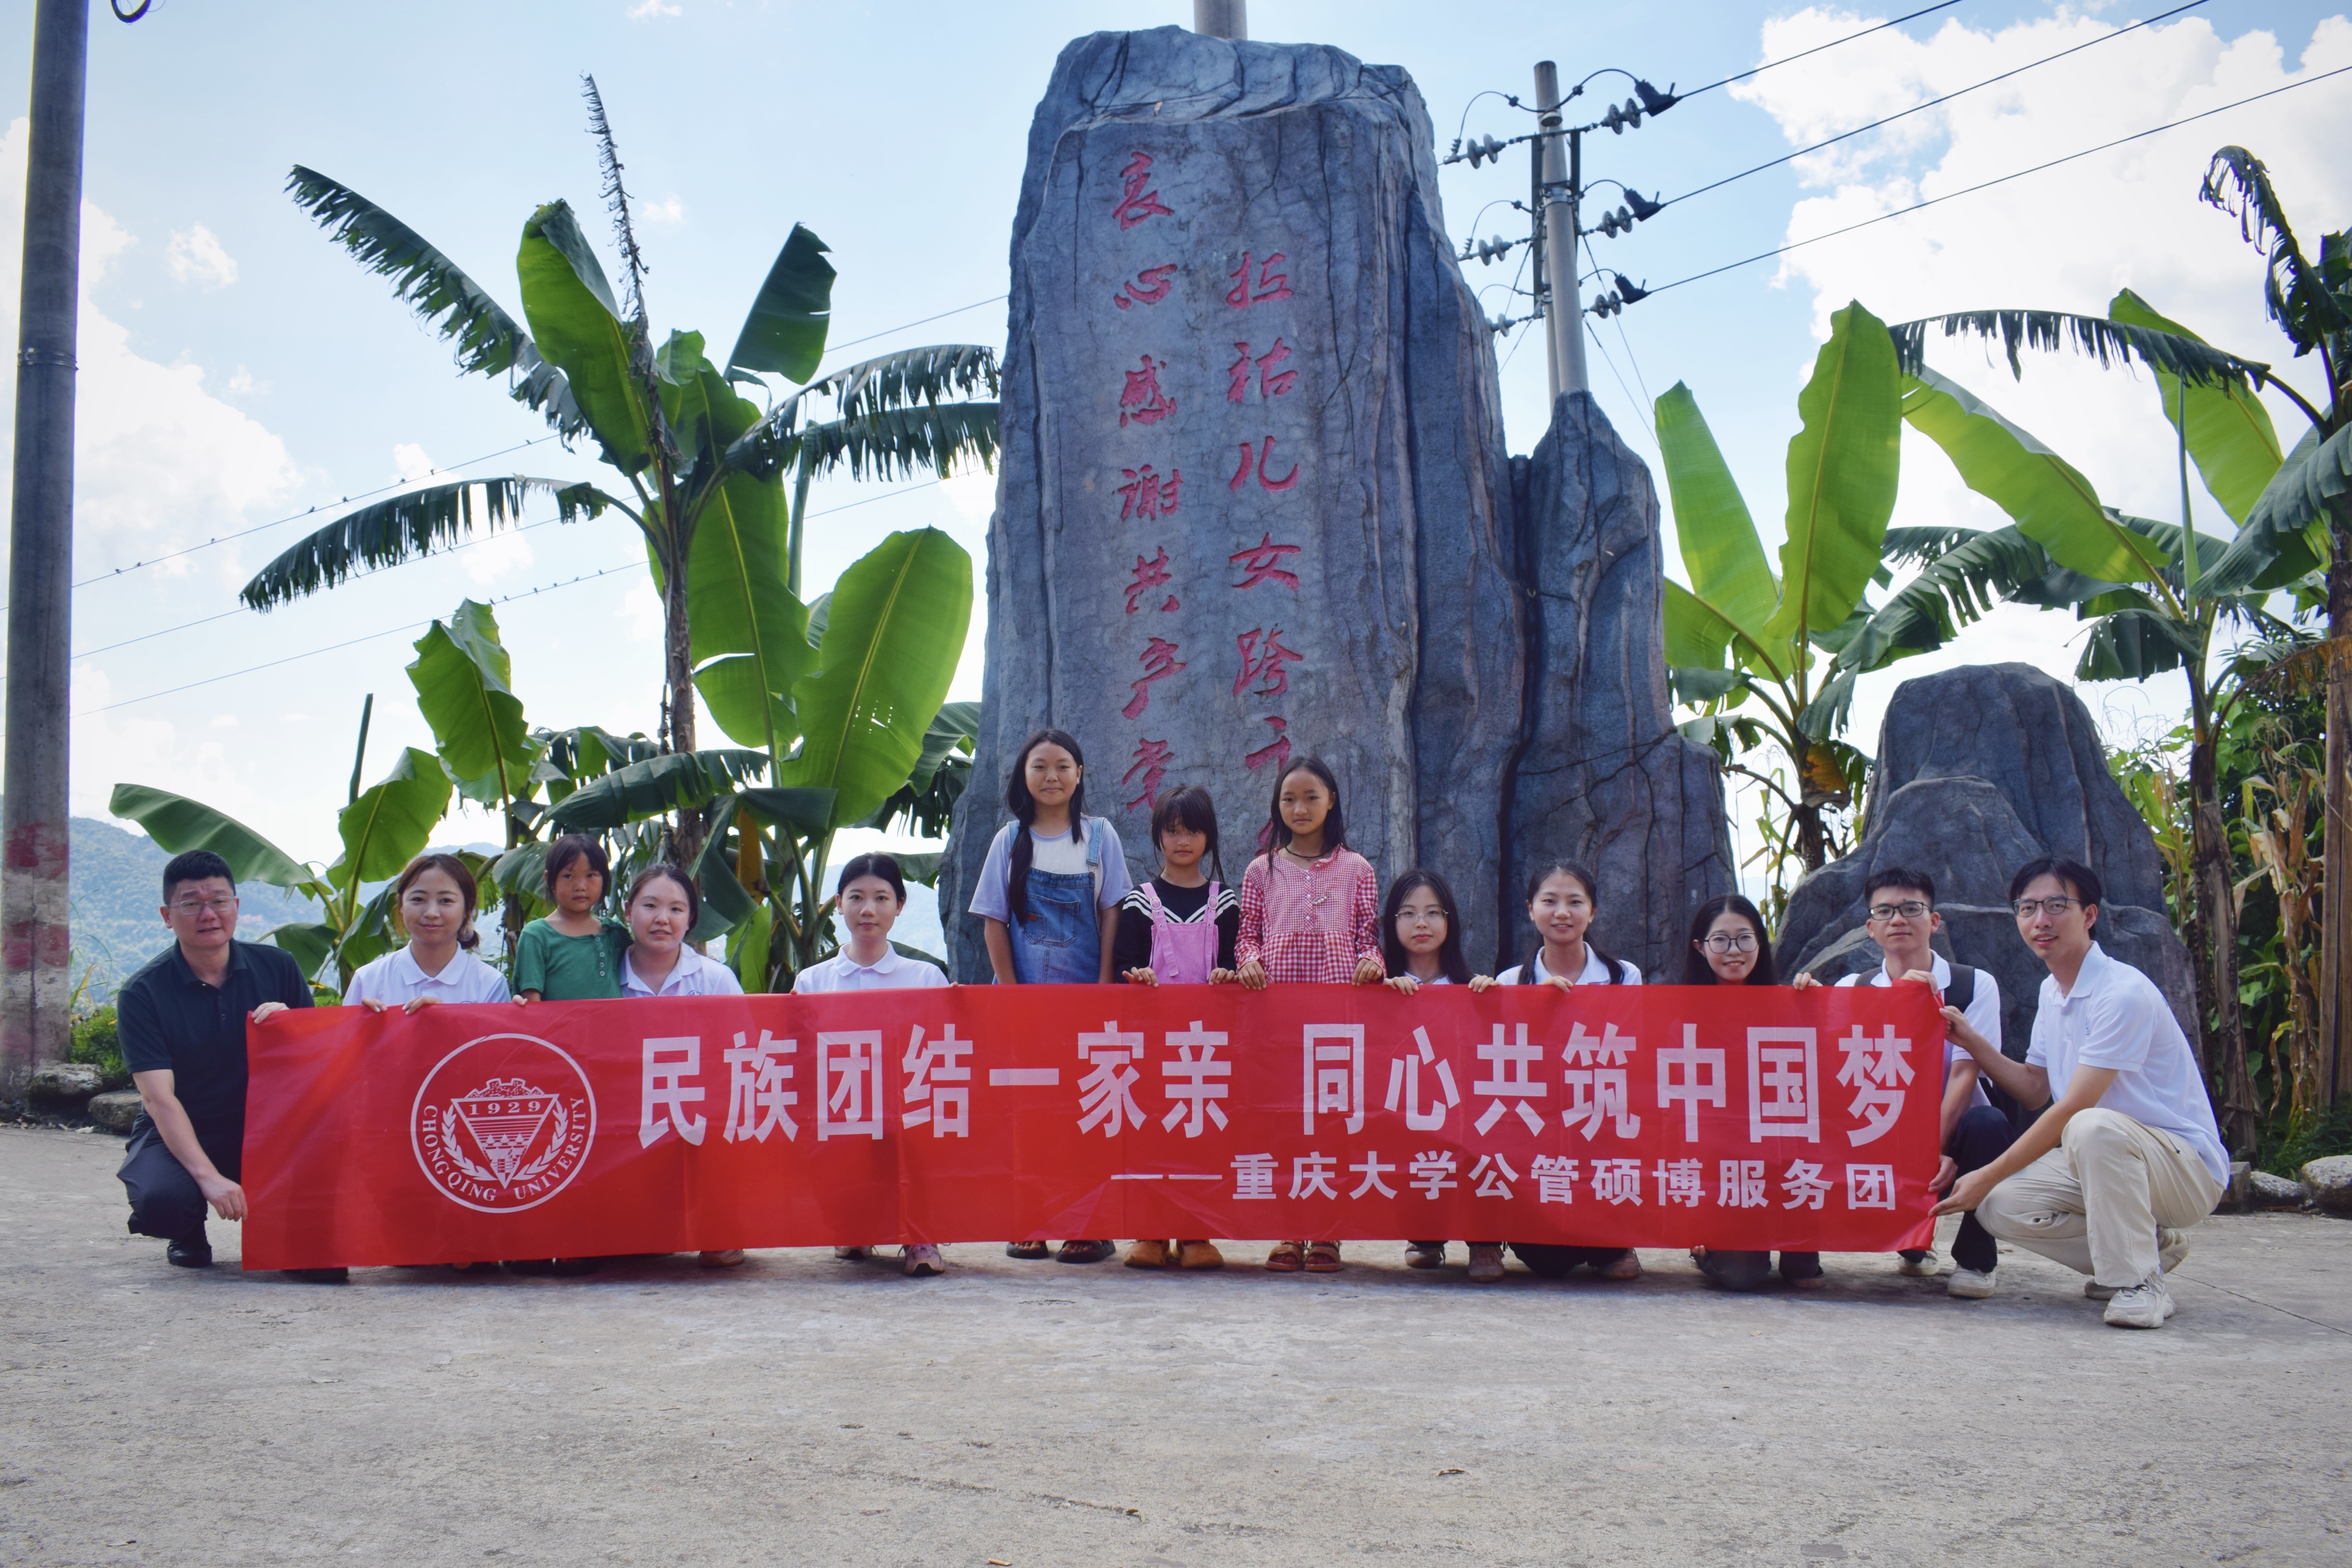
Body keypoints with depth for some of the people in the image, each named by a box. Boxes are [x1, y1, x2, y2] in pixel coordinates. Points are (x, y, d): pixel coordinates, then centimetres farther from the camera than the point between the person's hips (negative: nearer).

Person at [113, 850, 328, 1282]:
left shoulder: (277, 968, 1)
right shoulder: (142, 994, -8)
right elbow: (159, 1097, -17)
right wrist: (209, 1177, -30)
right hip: (181, 1135, -1)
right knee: (161, 1200, -33)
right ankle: (189, 1236, 6)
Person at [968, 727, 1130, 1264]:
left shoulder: (1100, 836, 5)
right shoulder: (1010, 840, 6)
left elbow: (1112, 914, 2)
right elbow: (995, 922, 5)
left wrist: (1105, 986, -6)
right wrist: (1010, 990, -3)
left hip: (1085, 994, -1)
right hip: (1026, 994, 1)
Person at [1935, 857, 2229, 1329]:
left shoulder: (2124, 993, -21)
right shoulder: (2052, 991, 8)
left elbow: (2072, 1108, -24)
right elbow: (2034, 1088, 17)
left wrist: (1988, 1176, -21)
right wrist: (1972, 1041, 2)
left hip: (2187, 1166, -8)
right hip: (2097, 1161, 8)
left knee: (2093, 1126, -39)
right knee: (1998, 1205, -15)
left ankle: (2140, 1282, -20)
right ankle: (2150, 1245, 5)